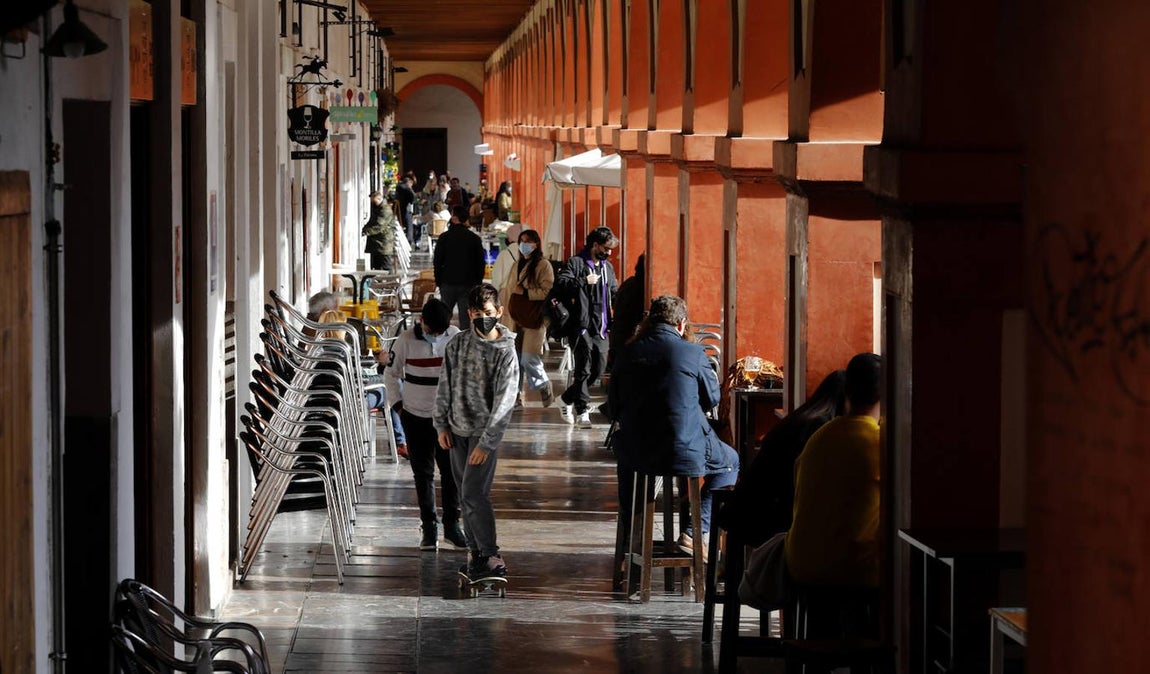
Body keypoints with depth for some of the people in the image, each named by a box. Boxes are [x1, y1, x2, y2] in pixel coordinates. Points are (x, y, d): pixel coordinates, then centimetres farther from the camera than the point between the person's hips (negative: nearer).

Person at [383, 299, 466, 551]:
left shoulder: (456, 338, -5)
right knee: (423, 473, 5)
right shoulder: (407, 341, -8)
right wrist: (397, 403, 0)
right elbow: (391, 372, 5)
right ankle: (429, 527, 12)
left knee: (452, 470, 2)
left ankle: (452, 524, 14)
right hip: (416, 416, -1)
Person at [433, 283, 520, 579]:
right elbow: (445, 386, 10)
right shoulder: (457, 344, 2)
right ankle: (475, 552, 17)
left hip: (485, 432, -5)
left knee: (473, 493, -13)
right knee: (466, 495, 9)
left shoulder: (505, 352, -12)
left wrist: (486, 443, -18)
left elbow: (504, 402, -15)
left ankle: (492, 555, -7)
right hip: (457, 431, 5)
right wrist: (442, 425, 4)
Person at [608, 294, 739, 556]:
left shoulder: (628, 353, 1)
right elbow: (712, 399, 5)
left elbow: (614, 406, 10)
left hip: (635, 454, 4)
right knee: (730, 461, 24)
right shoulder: (693, 353, -9)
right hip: (685, 452, -4)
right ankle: (694, 532, 11)